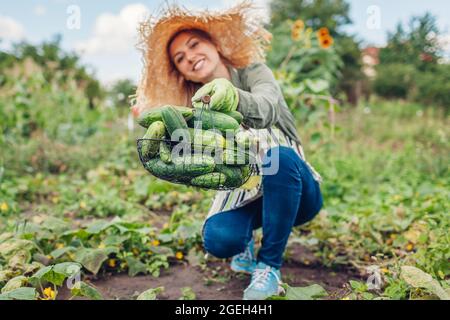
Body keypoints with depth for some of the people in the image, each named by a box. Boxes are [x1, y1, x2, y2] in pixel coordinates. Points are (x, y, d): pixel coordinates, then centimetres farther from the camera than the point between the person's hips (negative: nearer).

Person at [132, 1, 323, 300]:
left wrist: (234, 96, -56)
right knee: (219, 240, -28)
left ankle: (270, 266, -19)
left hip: (295, 193, -2)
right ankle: (246, 241, 10)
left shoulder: (253, 72, -10)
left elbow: (266, 110, -34)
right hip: (243, 195, 2)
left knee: (279, 155, -35)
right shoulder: (197, 104, -2)